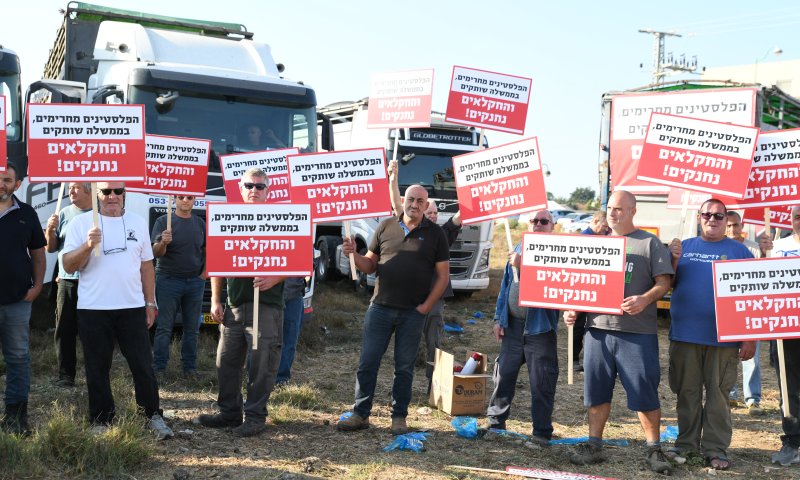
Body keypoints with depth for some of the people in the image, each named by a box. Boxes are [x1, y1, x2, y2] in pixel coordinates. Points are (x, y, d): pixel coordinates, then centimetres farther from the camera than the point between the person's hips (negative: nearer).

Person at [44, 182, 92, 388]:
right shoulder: (64, 214, 7)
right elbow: (51, 248, 9)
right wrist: (50, 229, -8)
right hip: (67, 281, 3)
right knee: (65, 330, 4)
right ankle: (65, 376, 11)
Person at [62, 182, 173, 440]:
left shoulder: (138, 222, 9)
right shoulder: (81, 222, 0)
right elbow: (68, 266, -4)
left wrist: (150, 303, 10)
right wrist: (88, 246, -21)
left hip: (132, 307, 2)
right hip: (93, 310, -1)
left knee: (143, 365, 3)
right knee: (97, 369, 7)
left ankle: (154, 416, 13)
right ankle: (101, 421, 18)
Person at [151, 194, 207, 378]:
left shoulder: (200, 223, 10)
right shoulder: (163, 221, -2)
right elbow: (156, 252, -9)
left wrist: (204, 274, 3)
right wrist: (163, 242, -30)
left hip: (195, 282, 4)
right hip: (168, 280, -4)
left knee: (192, 328, 7)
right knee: (164, 327, -2)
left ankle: (190, 367, 14)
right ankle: (158, 368, 2)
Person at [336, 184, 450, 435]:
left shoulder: (434, 233, 2)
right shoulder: (386, 227, 6)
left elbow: (443, 275, 2)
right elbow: (370, 264, 11)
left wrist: (426, 306, -5)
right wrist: (354, 255, -10)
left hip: (413, 313, -1)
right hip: (381, 307, 1)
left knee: (404, 367, 7)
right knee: (367, 362, 2)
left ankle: (399, 417, 18)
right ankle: (360, 414, 12)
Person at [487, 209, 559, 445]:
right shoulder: (518, 251, 13)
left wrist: (522, 265, -24)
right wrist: (499, 319, 13)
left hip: (540, 327, -5)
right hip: (513, 325, 5)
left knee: (542, 382, 1)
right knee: (504, 375, 12)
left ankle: (541, 433, 12)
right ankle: (496, 422, 26)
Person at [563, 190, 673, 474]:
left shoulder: (650, 243, 3)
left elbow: (663, 283, -3)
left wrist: (644, 300, -22)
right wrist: (573, 309, 4)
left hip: (637, 332, -4)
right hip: (598, 327, 4)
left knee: (644, 392, 0)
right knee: (596, 390, 8)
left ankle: (654, 450, 13)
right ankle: (594, 446, 18)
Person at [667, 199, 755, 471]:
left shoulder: (739, 251, 3)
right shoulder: (684, 246, 10)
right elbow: (669, 285, 9)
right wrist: (674, 260, -9)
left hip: (723, 337, -2)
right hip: (684, 335, 2)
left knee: (718, 394, 3)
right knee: (687, 392, 10)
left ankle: (715, 448, 11)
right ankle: (687, 443, 21)